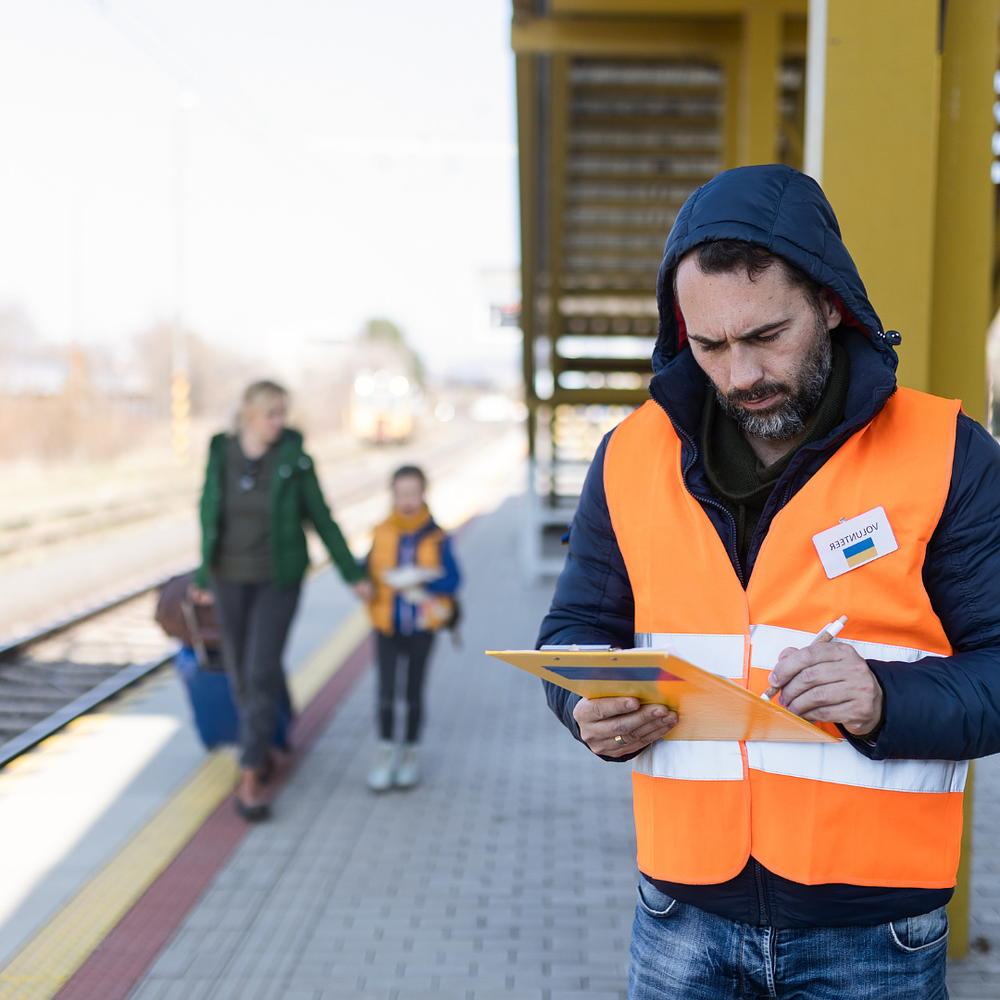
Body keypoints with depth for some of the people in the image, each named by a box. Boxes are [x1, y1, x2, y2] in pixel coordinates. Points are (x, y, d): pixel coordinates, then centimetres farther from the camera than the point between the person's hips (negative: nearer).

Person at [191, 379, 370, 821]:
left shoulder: (295, 460, -11)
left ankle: (249, 780, -7)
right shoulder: (220, 455, -5)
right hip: (231, 577, 3)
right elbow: (209, 516, 7)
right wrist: (204, 576, 13)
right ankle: (261, 750, 37)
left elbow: (321, 518, -3)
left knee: (262, 673, -12)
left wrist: (353, 573, 0)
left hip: (278, 578, -3)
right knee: (241, 671, 12)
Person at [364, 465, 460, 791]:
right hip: (388, 626, 0)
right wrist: (414, 589, -14)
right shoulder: (381, 534, -2)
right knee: (386, 691, -6)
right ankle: (385, 751, 11)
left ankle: (409, 752, 26)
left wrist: (416, 579, -23)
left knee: (414, 692, 9)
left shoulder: (436, 538, -6)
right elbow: (371, 575, -2)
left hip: (421, 628, 0)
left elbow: (452, 581, -11)